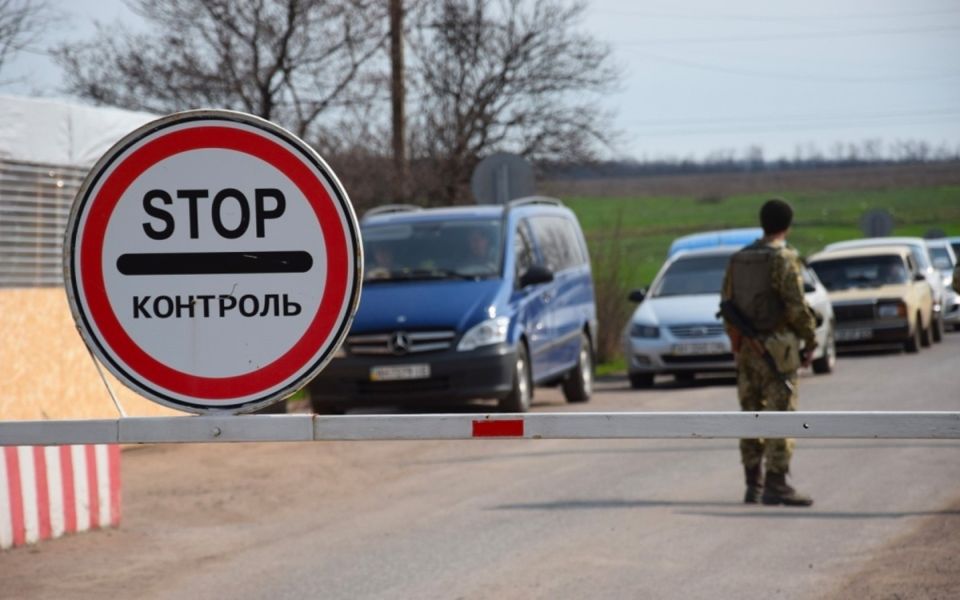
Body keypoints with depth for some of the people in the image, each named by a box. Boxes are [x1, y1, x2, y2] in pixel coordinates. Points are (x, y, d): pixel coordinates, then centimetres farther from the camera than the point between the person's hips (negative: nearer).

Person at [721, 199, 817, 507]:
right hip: (777, 347, -7)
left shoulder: (738, 259, 9)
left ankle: (753, 485, 11)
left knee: (751, 415, 9)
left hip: (745, 348, 7)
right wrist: (810, 342, -3)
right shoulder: (783, 259, -12)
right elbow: (796, 306, -15)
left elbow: (728, 304, 12)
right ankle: (776, 486, -7)